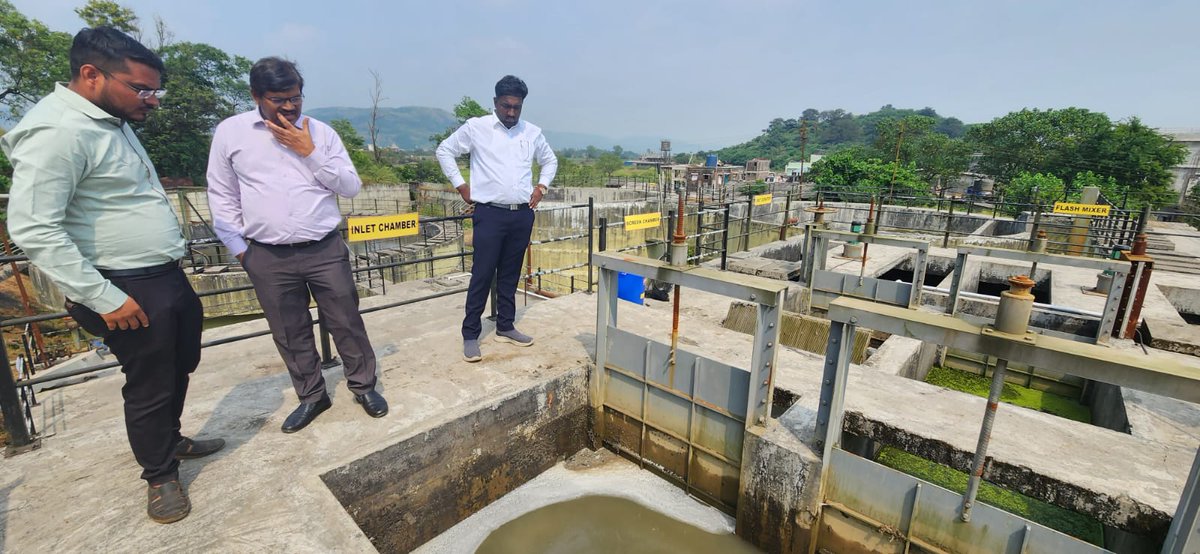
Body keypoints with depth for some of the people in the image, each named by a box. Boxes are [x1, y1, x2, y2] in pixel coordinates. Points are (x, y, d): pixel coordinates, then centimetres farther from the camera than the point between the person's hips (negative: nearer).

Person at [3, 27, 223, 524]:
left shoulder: (112, 120, 11)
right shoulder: (57, 130, -19)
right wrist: (103, 297, -21)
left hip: (168, 276, 9)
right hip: (130, 290, -9)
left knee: (181, 366, 21)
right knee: (150, 385, 6)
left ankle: (170, 439, 43)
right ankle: (160, 476, 26)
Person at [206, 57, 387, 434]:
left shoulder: (321, 132, 4)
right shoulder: (230, 132, 3)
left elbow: (351, 187, -1)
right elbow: (221, 197, 8)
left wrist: (310, 153, -10)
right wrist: (239, 249, 3)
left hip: (326, 250, 0)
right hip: (268, 258, 1)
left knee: (346, 322, 6)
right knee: (290, 333, 12)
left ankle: (364, 386, 24)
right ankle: (312, 396, 30)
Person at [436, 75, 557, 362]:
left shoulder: (532, 132, 10)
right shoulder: (475, 127, 0)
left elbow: (550, 160, 24)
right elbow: (444, 150, 8)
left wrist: (541, 187, 10)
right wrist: (461, 185, 0)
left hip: (522, 214, 4)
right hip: (490, 213, -4)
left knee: (510, 274, 11)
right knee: (482, 275, -3)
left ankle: (505, 327, 23)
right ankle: (470, 334, 7)